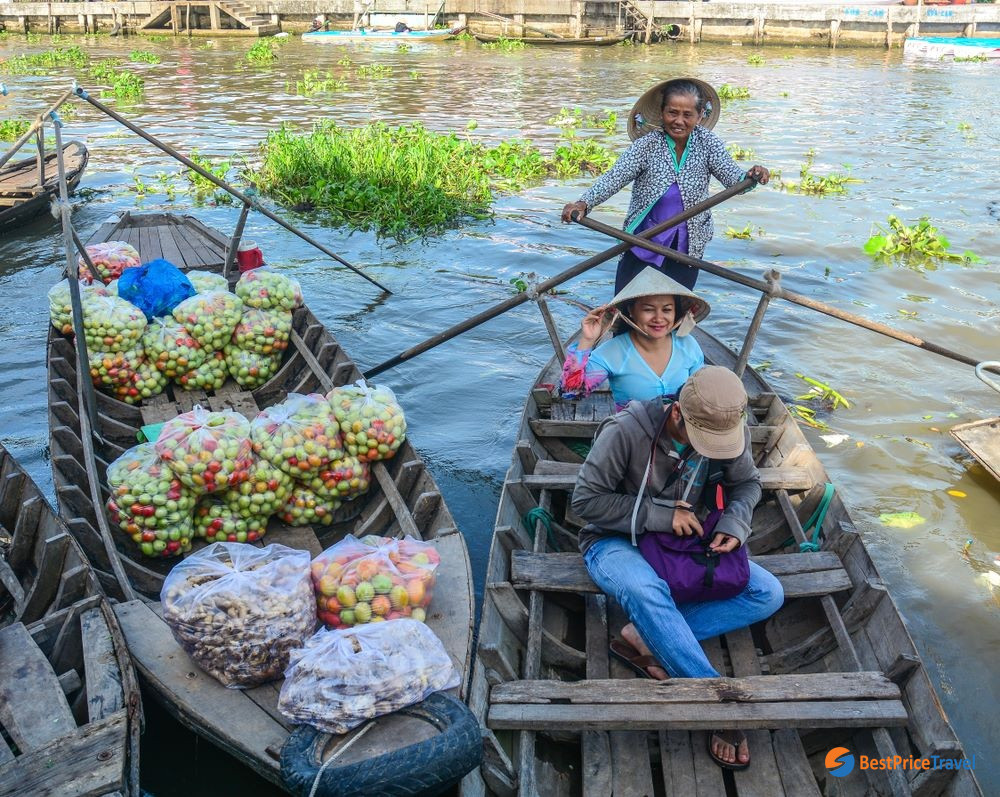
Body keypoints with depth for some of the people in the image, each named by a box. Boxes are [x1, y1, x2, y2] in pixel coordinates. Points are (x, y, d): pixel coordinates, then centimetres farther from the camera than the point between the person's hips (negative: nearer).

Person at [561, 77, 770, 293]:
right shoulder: (647, 144, -13)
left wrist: (751, 177, -36)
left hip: (687, 247, 2)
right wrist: (584, 203, -41)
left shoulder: (707, 143, -6)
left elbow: (732, 177, -11)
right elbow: (615, 177, -23)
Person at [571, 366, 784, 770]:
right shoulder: (626, 430, -25)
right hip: (615, 541, -5)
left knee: (768, 594, -12)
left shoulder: (727, 431, -11)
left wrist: (734, 522, -14)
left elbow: (747, 482, 8)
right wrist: (659, 515, -25)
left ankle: (644, 637, -22)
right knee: (644, 589, -41)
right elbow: (585, 499, -21)